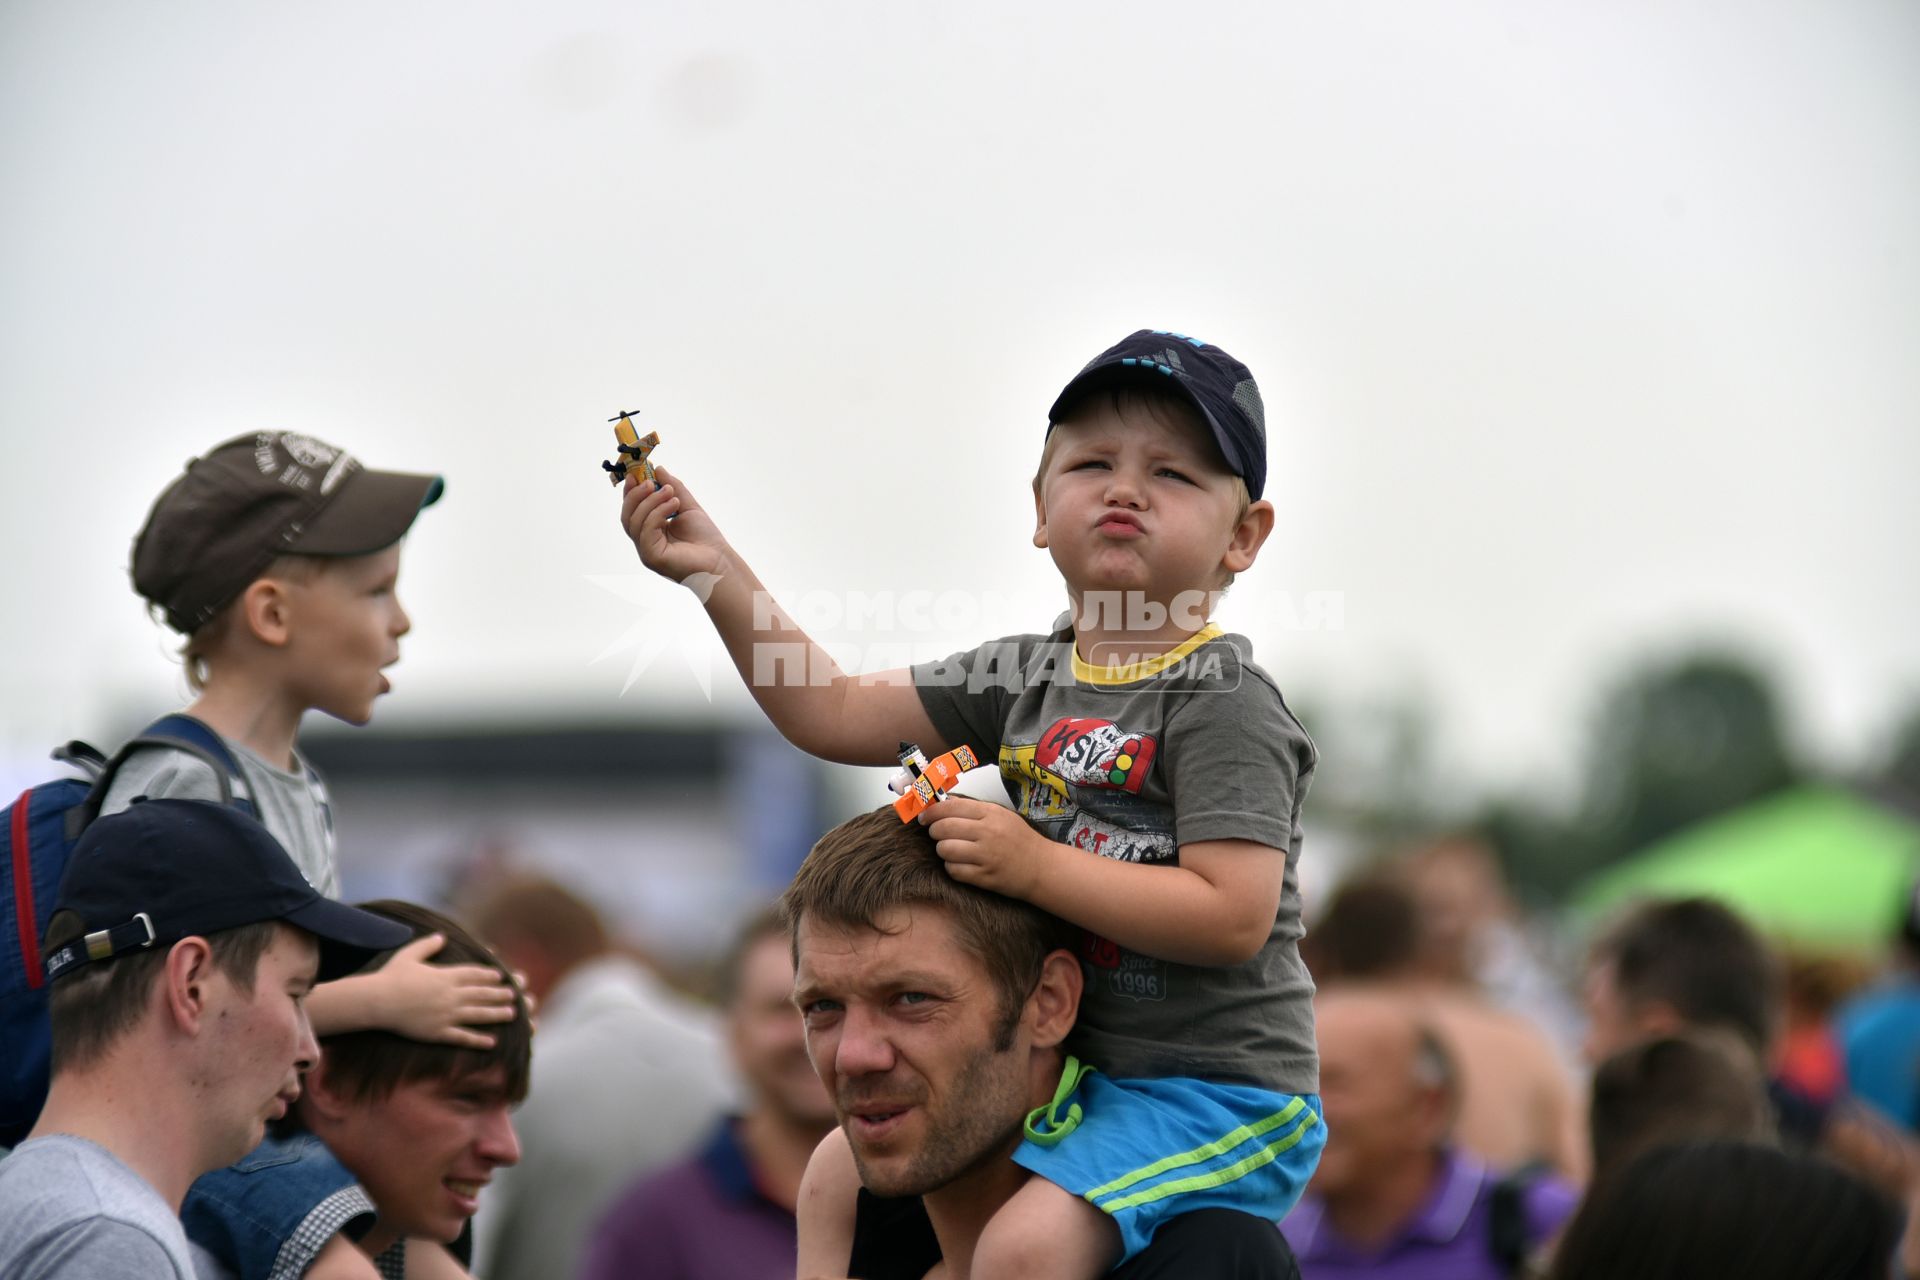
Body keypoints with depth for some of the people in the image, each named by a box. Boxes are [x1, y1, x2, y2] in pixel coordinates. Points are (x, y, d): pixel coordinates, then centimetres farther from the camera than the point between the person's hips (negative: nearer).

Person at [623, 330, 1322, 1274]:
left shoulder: (1222, 704, -17)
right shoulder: (1029, 677, 7)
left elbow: (1233, 917, -25)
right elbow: (836, 715, 10)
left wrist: (1034, 865, -24)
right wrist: (717, 572, 2)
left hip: (1215, 1090, -9)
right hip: (1074, 1067, 9)